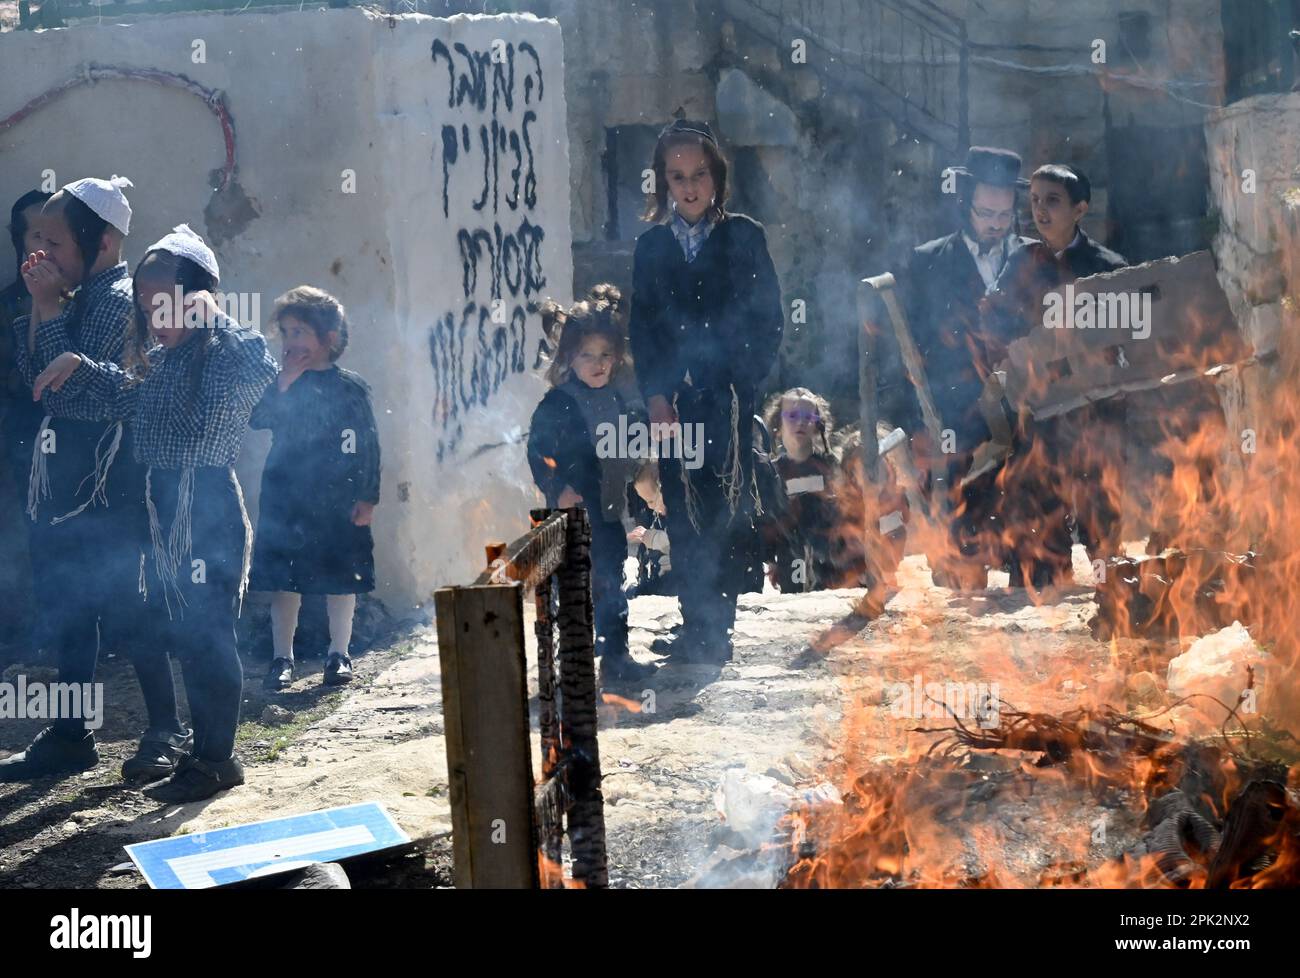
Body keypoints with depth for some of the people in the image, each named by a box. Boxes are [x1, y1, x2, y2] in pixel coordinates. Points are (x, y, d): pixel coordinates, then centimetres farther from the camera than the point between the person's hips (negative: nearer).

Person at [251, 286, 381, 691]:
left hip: (337, 500, -1)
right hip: (286, 496, 1)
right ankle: (282, 657, 9)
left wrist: (367, 498, -4)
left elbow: (368, 445, 1)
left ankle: (339, 655, 15)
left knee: (341, 580, 4)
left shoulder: (351, 388, 1)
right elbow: (258, 419, -12)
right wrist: (284, 382, -17)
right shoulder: (281, 383, 5)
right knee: (284, 579, 1)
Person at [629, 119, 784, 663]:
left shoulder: (744, 237, 5)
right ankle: (698, 626, 5)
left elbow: (768, 321, 2)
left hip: (731, 396, -2)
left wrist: (744, 382, -8)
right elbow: (642, 328, 8)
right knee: (684, 516, -1)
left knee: (728, 512, -7)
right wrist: (655, 396, -4)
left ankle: (713, 627, -3)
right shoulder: (652, 245, 11)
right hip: (674, 401, 2)